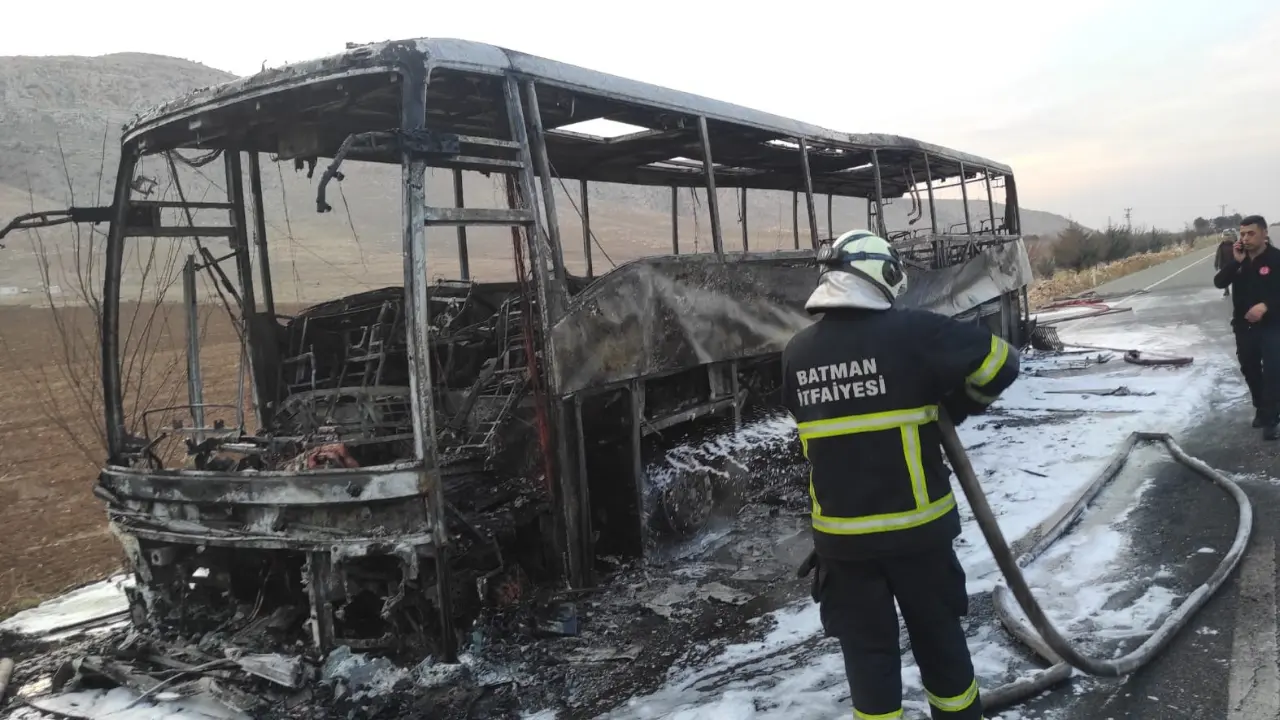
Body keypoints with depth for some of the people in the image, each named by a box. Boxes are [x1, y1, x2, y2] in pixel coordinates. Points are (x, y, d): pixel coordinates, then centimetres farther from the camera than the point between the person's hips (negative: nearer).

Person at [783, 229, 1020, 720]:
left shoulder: (797, 353, -2)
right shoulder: (911, 331, -14)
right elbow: (999, 361, -9)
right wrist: (953, 408, 6)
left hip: (840, 532, 2)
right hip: (915, 525, -2)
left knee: (866, 648, 14)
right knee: (937, 635, 18)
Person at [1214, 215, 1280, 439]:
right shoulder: (1238, 259, 4)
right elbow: (1219, 283, -7)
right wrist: (1235, 262, -18)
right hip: (1244, 326, 6)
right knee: (1250, 369, 15)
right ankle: (1262, 410, 32)